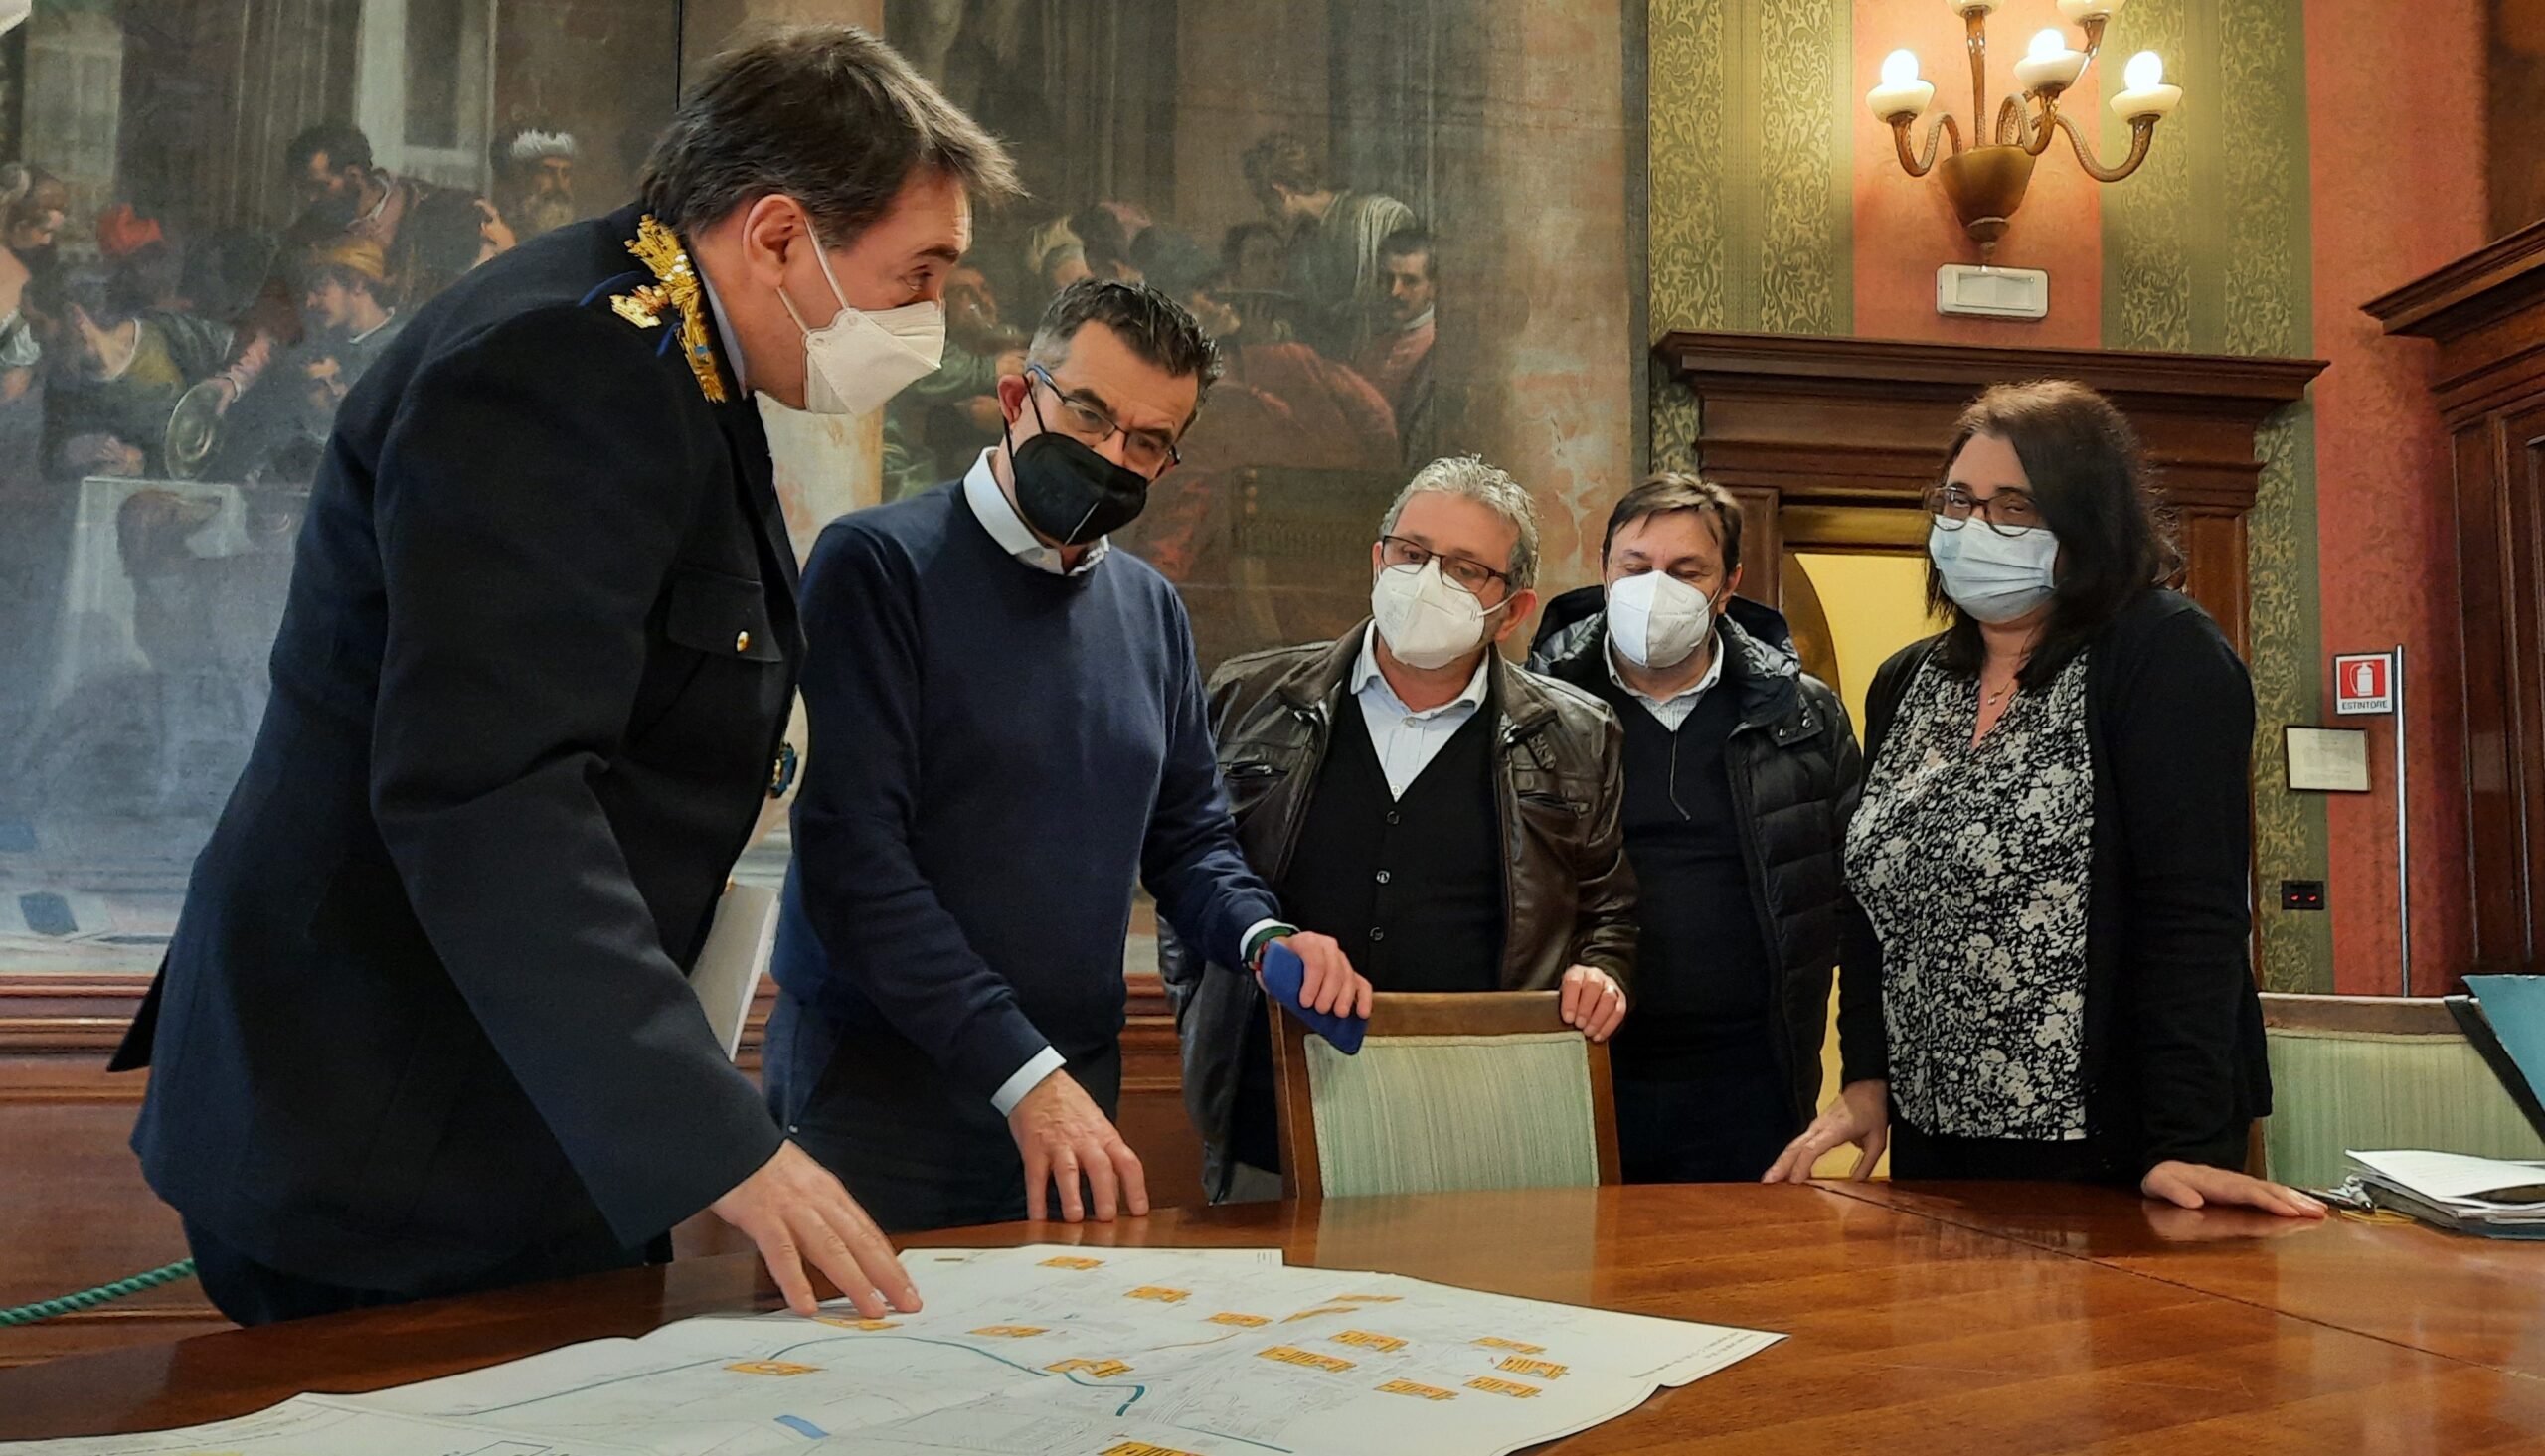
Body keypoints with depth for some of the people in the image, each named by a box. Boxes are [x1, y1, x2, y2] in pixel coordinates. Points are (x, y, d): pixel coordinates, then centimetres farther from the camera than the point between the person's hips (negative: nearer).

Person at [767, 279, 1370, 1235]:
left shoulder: (1152, 609, 10)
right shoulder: (879, 563, -10)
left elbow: (1189, 835, 17)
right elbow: (851, 854, -17)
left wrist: (1262, 937, -6)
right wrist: (1024, 1074, -21)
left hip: (1073, 1100, 5)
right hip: (877, 1094, -5)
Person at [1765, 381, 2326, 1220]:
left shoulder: (2167, 658, -10)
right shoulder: (1905, 683, 9)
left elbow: (2194, 910, -18)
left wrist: (2184, 1143, -24)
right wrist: (1866, 1077, 4)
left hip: (2106, 1149, -6)